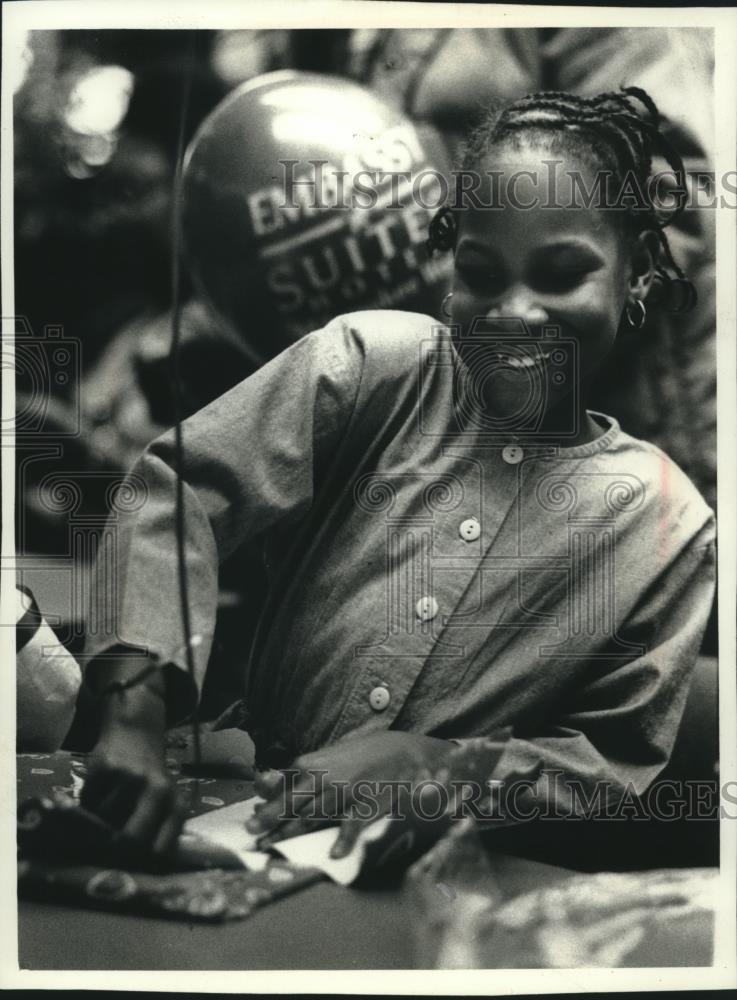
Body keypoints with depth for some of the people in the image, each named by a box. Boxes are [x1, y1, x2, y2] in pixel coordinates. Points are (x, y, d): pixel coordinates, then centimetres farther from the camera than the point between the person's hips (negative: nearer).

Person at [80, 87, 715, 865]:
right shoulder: (372, 365, -4)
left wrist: (422, 762, -15)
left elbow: (618, 762, 0)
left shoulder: (670, 524, -3)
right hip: (235, 804, 0)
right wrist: (136, 704, -27)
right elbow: (179, 490, -11)